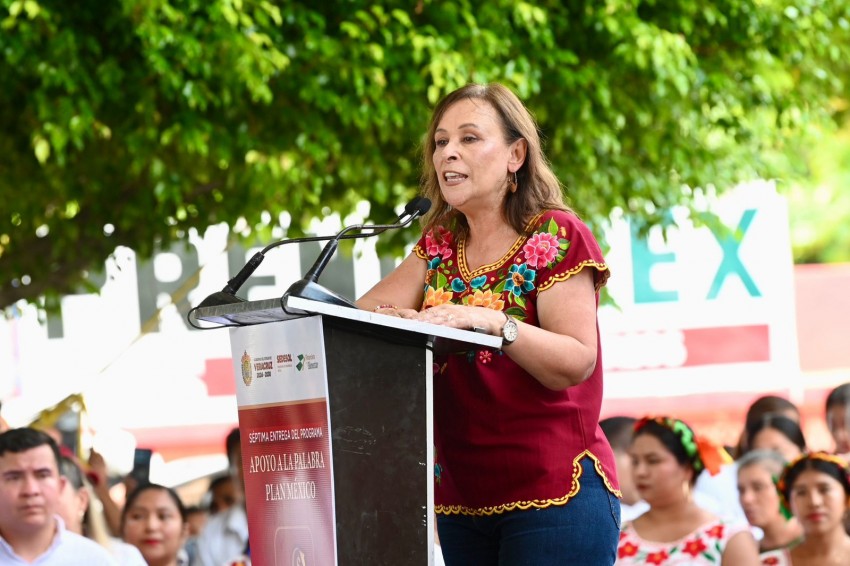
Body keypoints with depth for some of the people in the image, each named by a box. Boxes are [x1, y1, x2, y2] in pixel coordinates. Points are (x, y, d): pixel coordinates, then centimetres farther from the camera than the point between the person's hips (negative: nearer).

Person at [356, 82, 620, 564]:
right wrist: (391, 320, -20)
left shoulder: (557, 237, -5)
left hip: (554, 493, -6)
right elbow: (369, 307, 3)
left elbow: (577, 362, -14)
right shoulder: (441, 245, 15)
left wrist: (492, 322, -28)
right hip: (463, 501, 6)